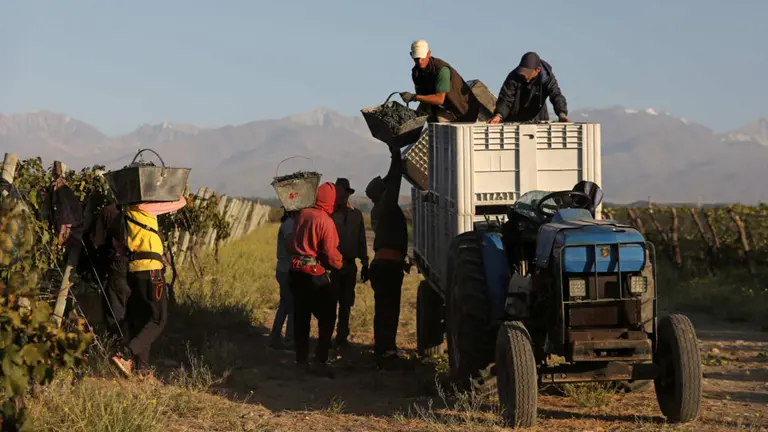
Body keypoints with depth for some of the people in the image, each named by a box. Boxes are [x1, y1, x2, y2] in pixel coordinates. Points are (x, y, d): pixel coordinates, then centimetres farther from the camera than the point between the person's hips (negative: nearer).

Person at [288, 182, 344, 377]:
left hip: (296, 271, 7)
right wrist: (339, 263, 2)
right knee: (327, 318, 0)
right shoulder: (326, 221, -17)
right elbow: (331, 254, -15)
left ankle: (301, 359, 21)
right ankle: (320, 361, -6)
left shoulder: (302, 214, 3)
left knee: (301, 317, 14)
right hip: (315, 274, -7)